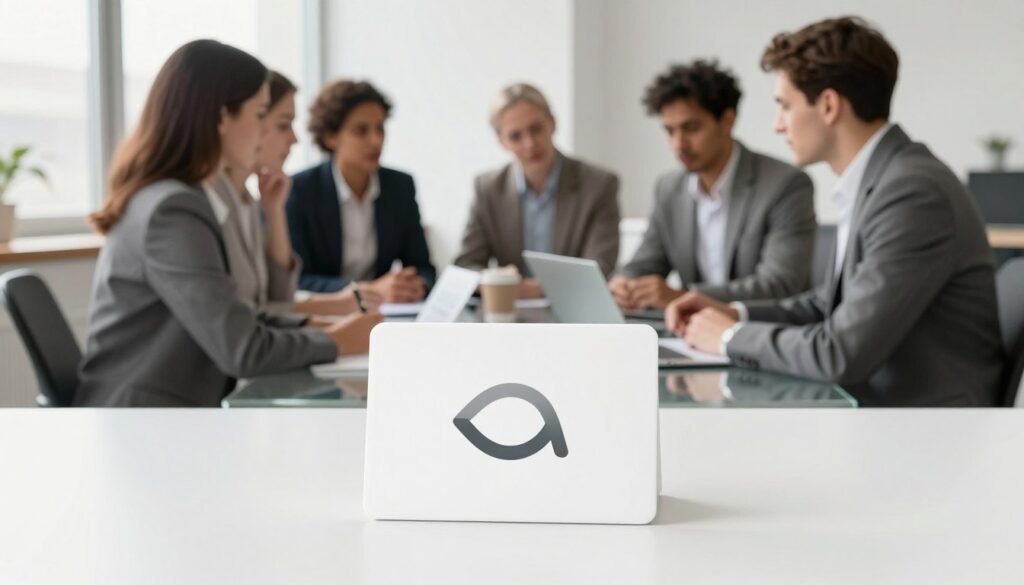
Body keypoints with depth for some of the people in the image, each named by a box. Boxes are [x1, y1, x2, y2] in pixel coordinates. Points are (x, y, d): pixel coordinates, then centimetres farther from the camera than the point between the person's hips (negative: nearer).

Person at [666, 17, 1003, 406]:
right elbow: (834, 304, 18)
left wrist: (732, 337, -11)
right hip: (871, 406, 8)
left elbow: (841, 354, -25)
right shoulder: (873, 181, 7)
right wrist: (735, 314, 6)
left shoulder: (913, 193, -22)